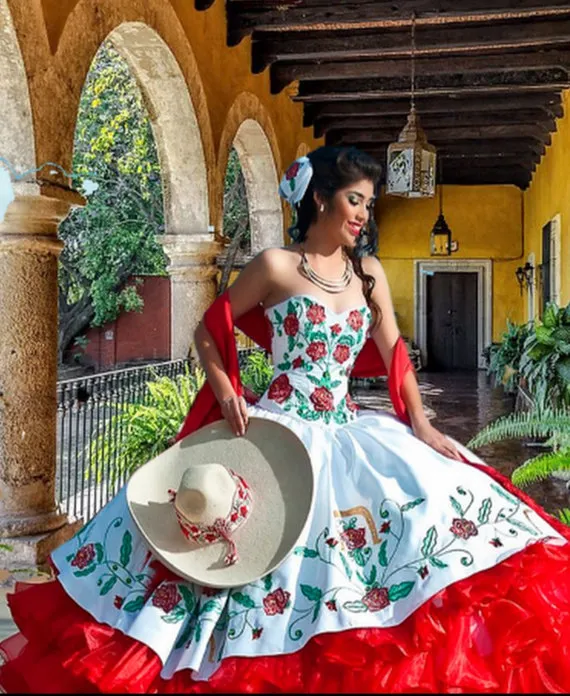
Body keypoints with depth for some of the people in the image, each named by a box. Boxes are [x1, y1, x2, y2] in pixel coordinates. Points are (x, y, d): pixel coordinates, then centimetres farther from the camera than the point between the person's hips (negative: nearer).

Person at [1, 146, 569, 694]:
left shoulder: (368, 270, 10)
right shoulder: (275, 266, -3)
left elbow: (393, 352, 9)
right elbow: (209, 330, 4)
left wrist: (420, 425, -1)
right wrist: (227, 396, -9)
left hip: (349, 434, 5)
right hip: (276, 432, -4)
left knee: (438, 502, -6)